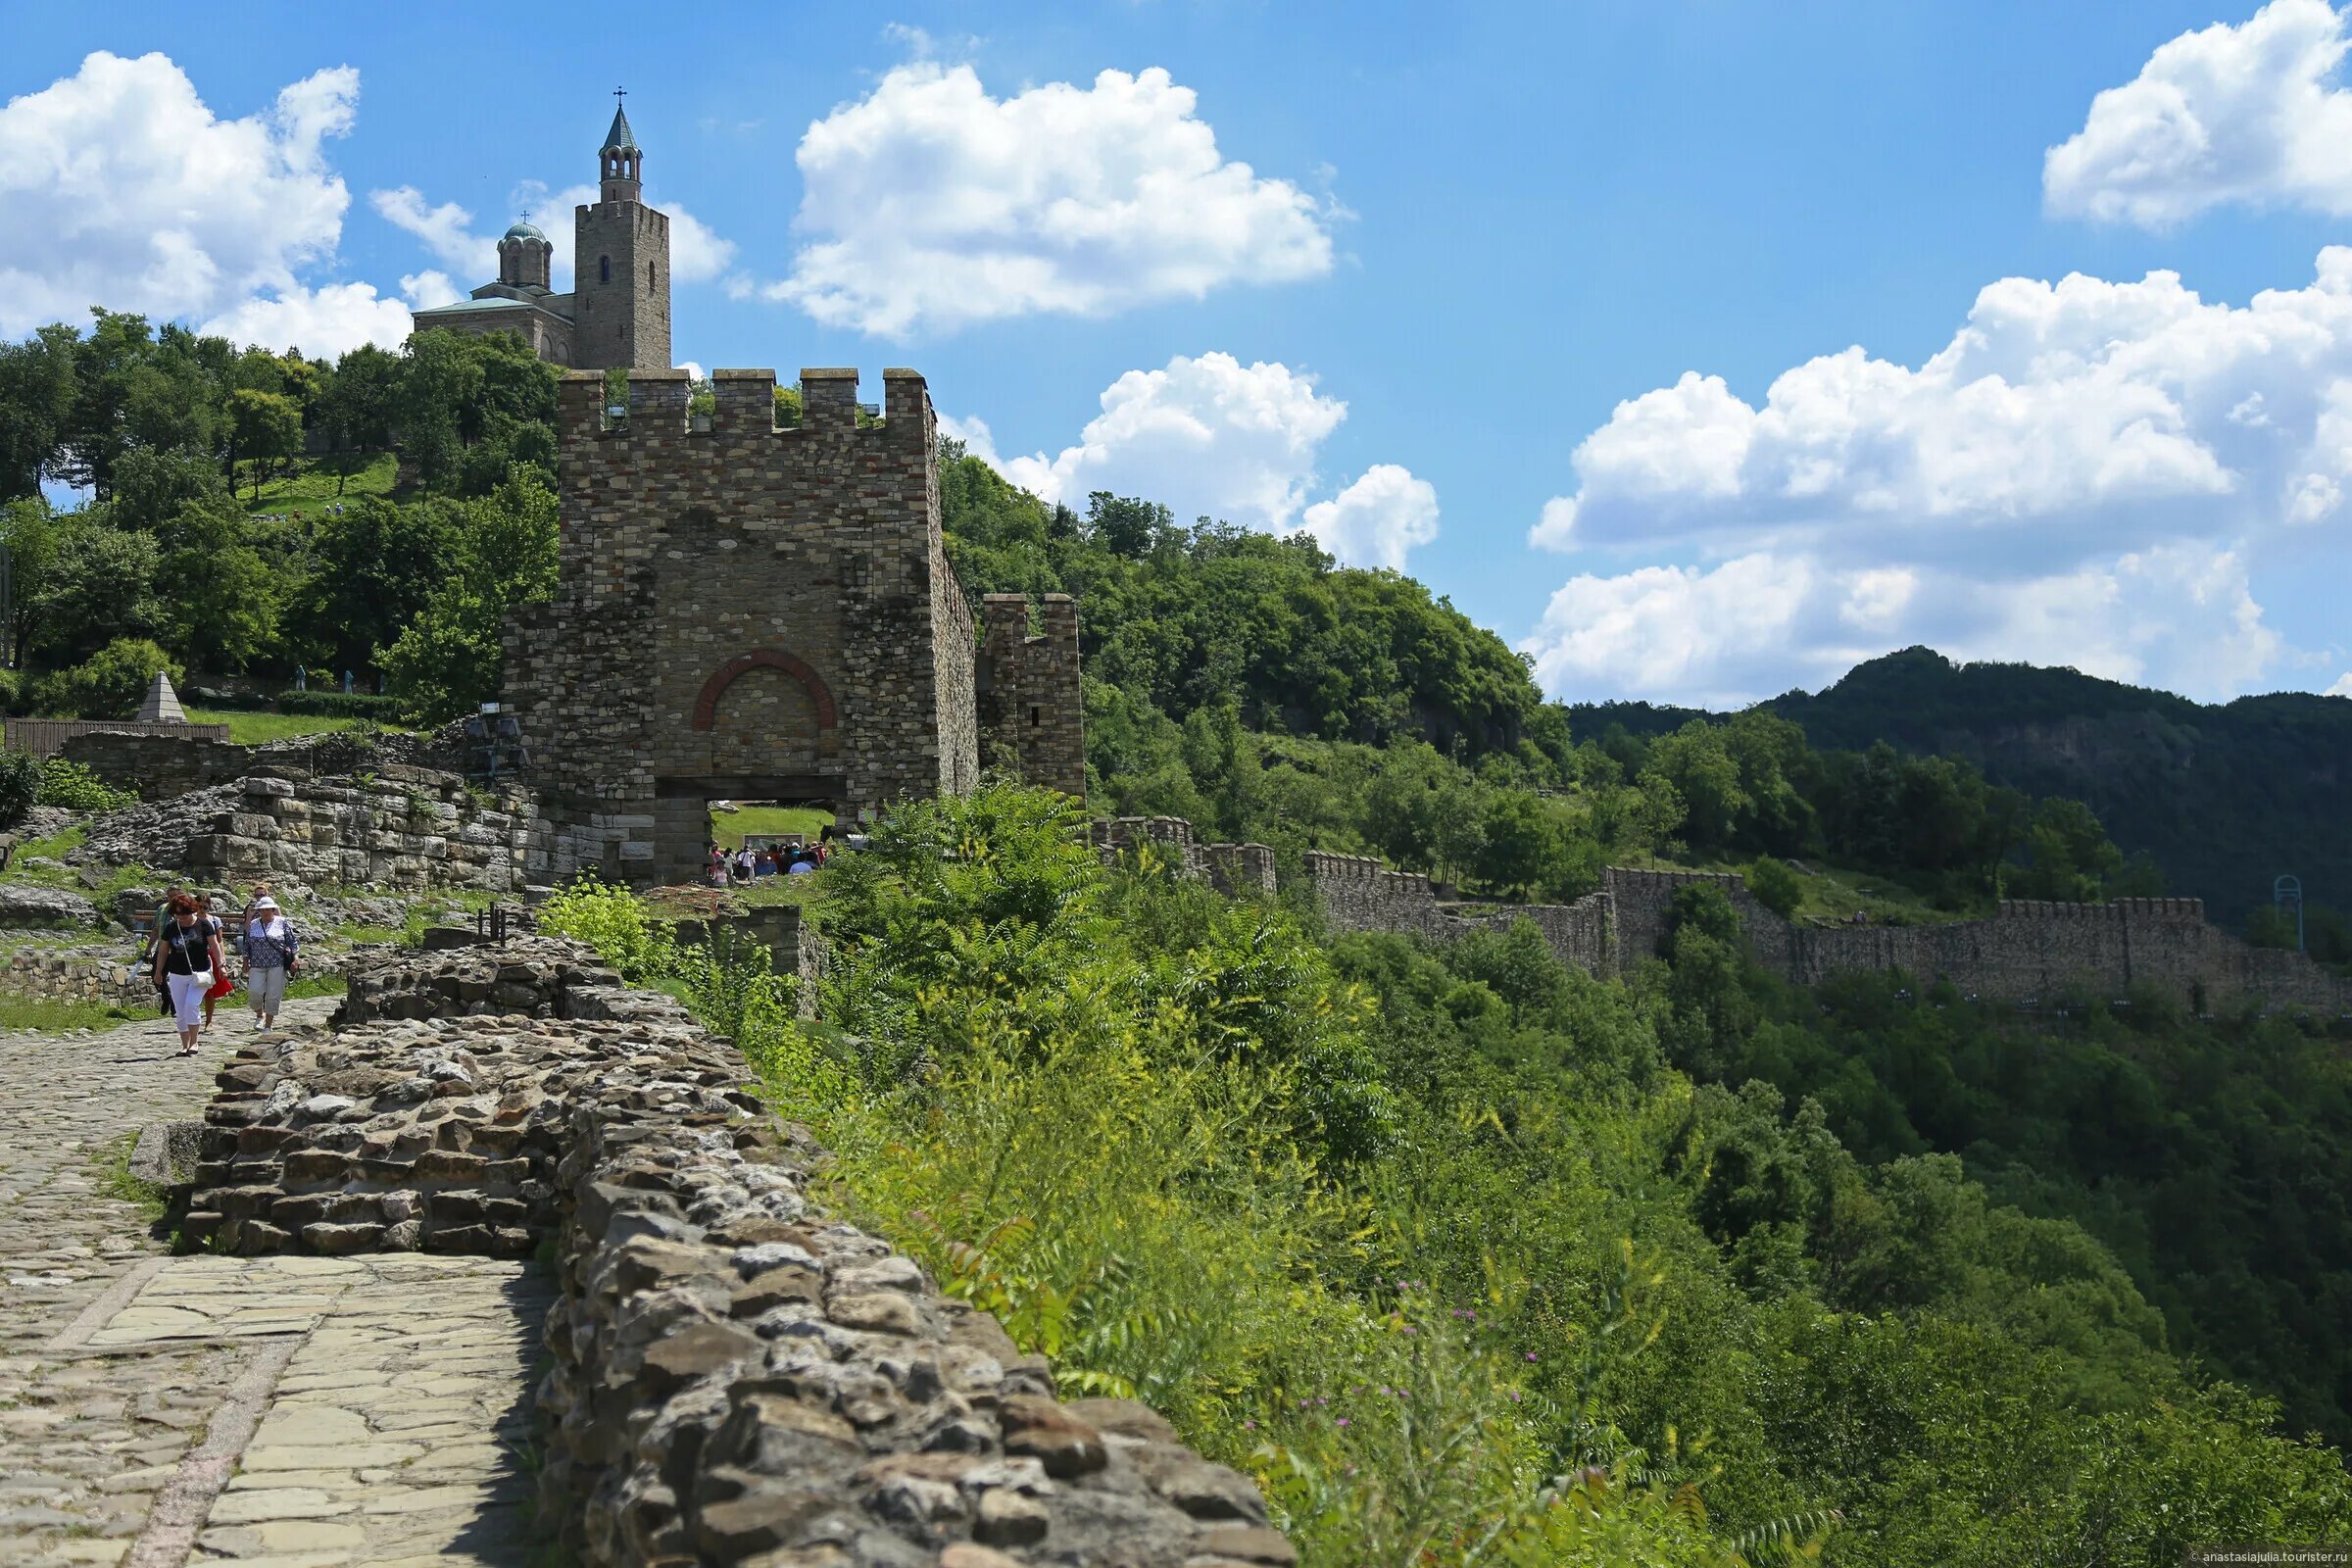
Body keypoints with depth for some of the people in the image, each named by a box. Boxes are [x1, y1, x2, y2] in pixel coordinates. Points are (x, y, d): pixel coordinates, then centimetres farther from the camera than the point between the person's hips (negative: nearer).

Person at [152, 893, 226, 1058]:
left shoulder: (203, 924, -5)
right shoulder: (170, 928, 2)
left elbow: (214, 945, -1)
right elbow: (163, 950, 11)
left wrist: (220, 965, -8)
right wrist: (158, 971, 14)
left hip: (199, 974, -4)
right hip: (177, 975, 4)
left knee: (191, 1005, -18)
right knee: (180, 1012, 4)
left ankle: (194, 1042, -7)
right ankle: (185, 1045, 13)